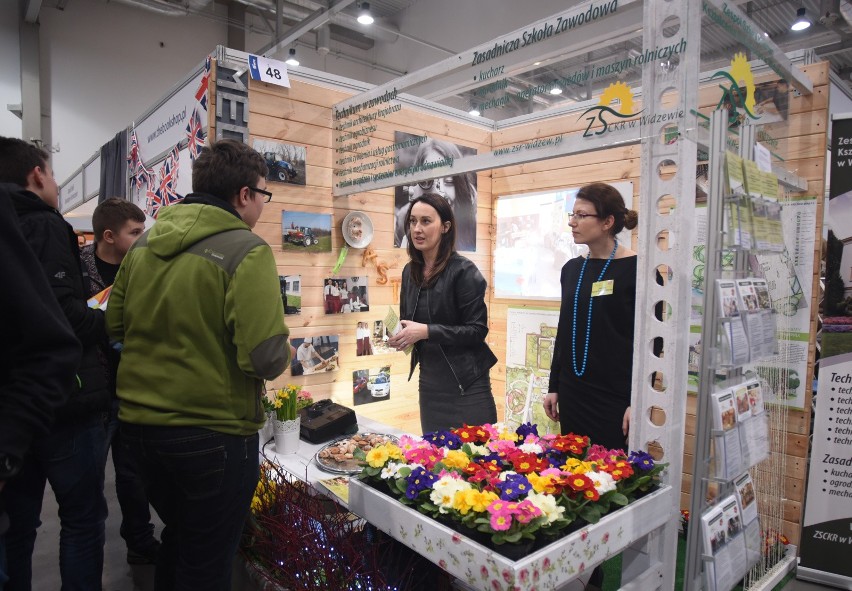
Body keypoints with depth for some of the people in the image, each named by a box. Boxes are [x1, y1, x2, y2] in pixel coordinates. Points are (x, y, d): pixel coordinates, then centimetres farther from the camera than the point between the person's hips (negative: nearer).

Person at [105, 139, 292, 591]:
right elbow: (267, 359, -24)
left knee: (177, 533, 29)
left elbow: (115, 325, 12)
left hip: (140, 422, 7)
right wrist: (282, 353, -3)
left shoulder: (144, 243, 3)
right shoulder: (246, 250, -17)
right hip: (213, 431, -6)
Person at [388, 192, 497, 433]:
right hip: (429, 381, 6)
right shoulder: (410, 271, 6)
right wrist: (400, 335, -4)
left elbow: (477, 330, -17)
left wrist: (426, 331, -24)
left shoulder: (463, 271, -14)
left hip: (465, 383, -6)